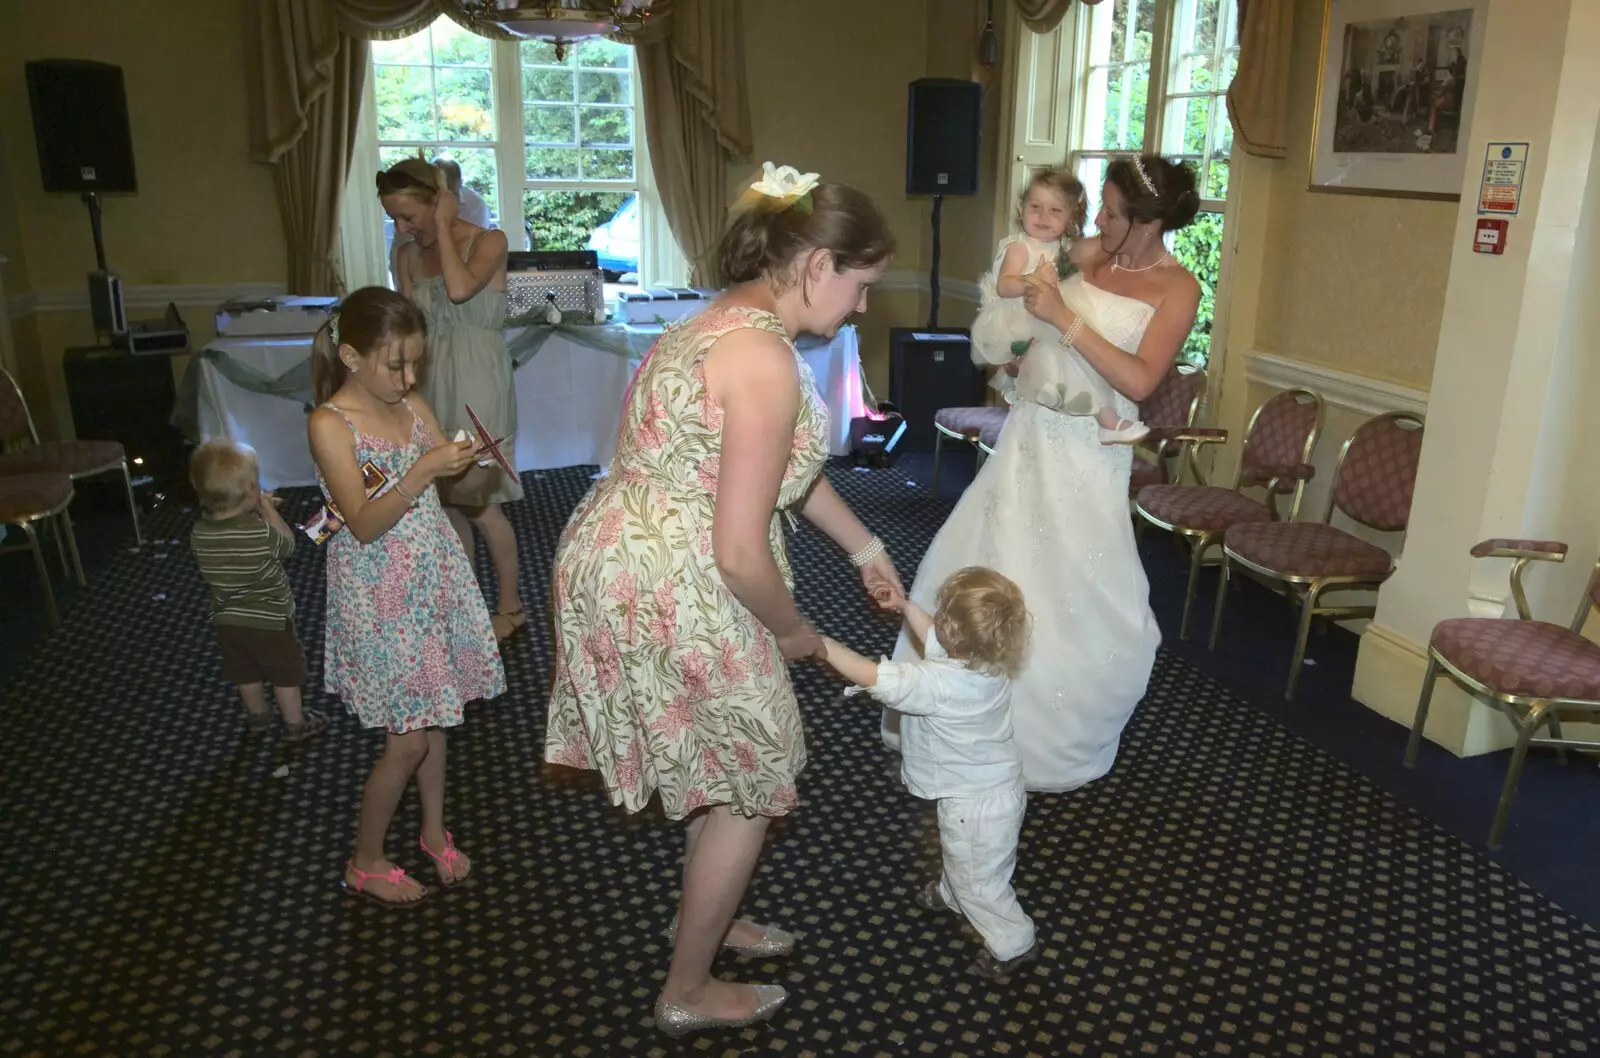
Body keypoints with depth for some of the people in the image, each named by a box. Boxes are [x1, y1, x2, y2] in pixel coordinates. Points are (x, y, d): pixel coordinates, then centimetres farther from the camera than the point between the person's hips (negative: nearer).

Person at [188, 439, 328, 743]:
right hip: (269, 620, -5)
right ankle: (295, 724, 30)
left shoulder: (199, 534, -13)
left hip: (227, 621, 5)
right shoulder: (261, 533, -29)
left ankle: (257, 716, 45)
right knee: (285, 673, 15)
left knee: (246, 672, 25)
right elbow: (287, 545, -9)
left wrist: (254, 514, 4)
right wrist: (269, 511, -2)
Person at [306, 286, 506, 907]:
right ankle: (364, 863, 21)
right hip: (379, 597, -6)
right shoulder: (330, 424, -15)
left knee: (432, 711, 16)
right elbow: (363, 525, -20)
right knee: (407, 739, 0)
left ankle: (435, 831, 36)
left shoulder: (414, 407, 3)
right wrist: (422, 471, -29)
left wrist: (468, 463, -13)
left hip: (436, 581, 6)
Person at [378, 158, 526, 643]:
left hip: (478, 385, -6)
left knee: (477, 502, -5)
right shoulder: (409, 257, 7)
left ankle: (510, 606, 13)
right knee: (447, 500, 10)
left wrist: (443, 226, -15)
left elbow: (459, 289, -28)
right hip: (432, 386, 6)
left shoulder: (488, 241, -8)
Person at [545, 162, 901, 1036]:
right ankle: (688, 992, 30)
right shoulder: (764, 359, -24)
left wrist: (863, 546, 27)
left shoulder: (731, 321, 9)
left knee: (721, 772, 27)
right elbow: (740, 554, -25)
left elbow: (784, 467, 23)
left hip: (627, 567, 10)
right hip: (668, 594, -10)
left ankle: (708, 922, 49)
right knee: (751, 784, 11)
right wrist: (795, 631, -6)